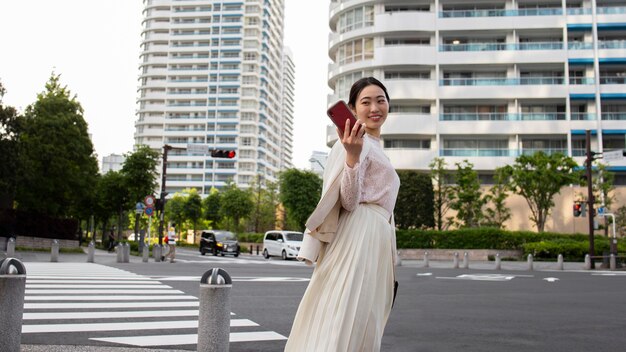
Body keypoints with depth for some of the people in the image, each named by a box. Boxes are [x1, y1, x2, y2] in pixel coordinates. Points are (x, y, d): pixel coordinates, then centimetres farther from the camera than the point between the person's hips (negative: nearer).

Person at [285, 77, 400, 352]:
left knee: (362, 321, 10)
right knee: (345, 320, -11)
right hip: (360, 234, -10)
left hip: (376, 239, 10)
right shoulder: (360, 142, -8)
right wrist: (352, 156, -33)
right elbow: (348, 201, -17)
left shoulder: (374, 145, 21)